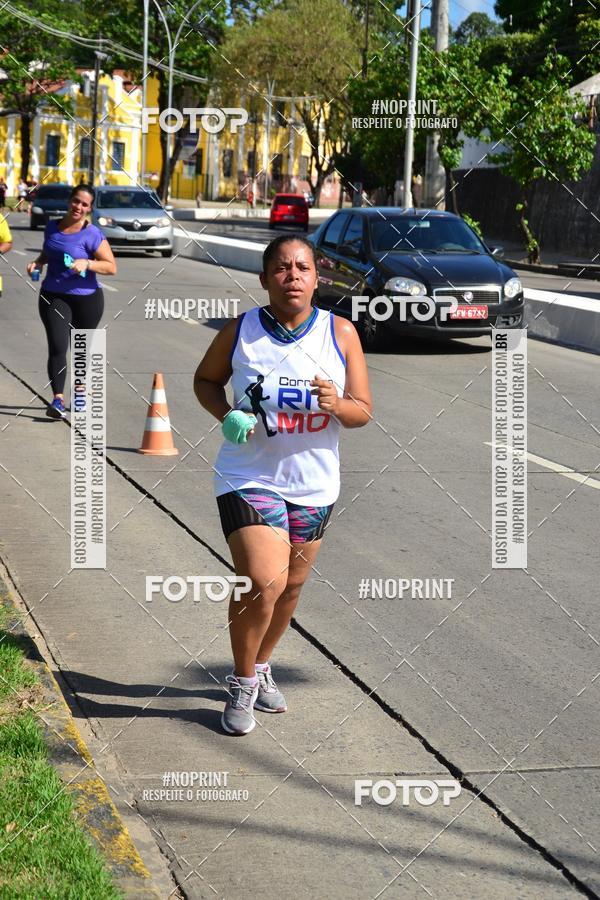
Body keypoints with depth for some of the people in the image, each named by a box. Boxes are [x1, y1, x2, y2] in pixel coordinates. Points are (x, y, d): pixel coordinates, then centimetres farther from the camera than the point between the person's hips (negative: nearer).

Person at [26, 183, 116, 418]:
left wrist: (87, 263, -27)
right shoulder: (52, 227, 5)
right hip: (53, 296, 2)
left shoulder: (92, 235, -11)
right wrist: (38, 262, 3)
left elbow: (111, 266, -13)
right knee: (57, 347, -12)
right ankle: (58, 400, -15)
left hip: (86, 299, -2)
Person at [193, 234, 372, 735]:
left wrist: (337, 405, -24)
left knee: (290, 586, 15)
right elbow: (206, 379, 11)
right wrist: (227, 415, -10)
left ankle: (261, 665, 41)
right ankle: (243, 683, 5)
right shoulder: (240, 331, -6)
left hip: (314, 485, 3)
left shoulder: (341, 333, -4)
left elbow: (363, 412, 0)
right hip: (250, 479, -3)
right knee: (261, 582, -17)